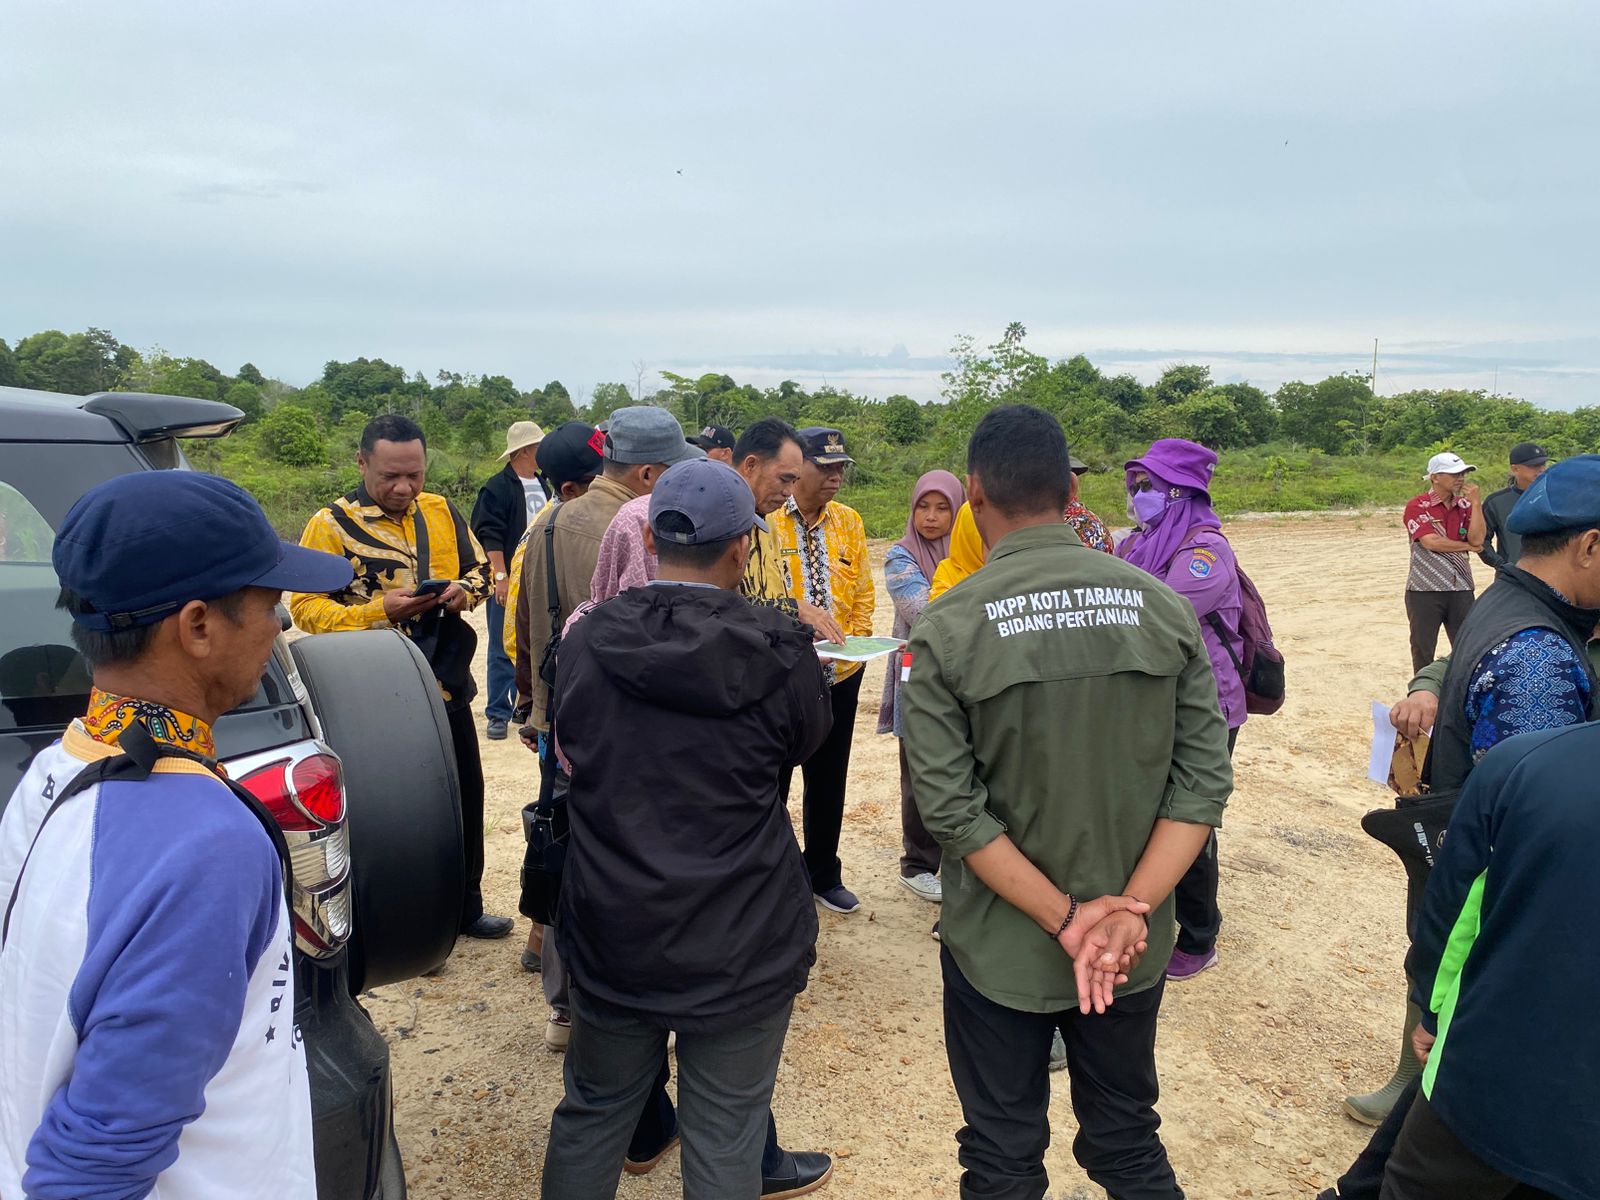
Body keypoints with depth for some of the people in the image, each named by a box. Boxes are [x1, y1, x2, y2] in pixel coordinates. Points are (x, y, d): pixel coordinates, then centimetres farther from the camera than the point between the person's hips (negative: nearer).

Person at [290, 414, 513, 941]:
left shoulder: (442, 512, 6)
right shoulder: (331, 524, -8)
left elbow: (478, 567, 16)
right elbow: (305, 606, -11)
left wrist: (465, 589, -7)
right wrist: (378, 610, -24)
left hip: (446, 685, 5)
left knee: (464, 798, 15)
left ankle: (463, 907, 33)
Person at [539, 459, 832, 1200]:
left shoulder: (587, 641, -6)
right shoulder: (779, 651, -16)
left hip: (611, 935, 3)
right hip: (741, 944, -3)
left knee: (592, 1116, 23)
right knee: (723, 1140, 13)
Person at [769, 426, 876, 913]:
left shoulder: (849, 521, 7)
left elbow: (864, 592, 9)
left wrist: (856, 645, -4)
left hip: (841, 674, 5)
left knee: (829, 780, 16)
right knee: (772, 780, 6)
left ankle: (823, 874, 32)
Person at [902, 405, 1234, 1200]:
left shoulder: (946, 629, -16)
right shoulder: (1162, 608, -7)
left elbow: (952, 809, -18)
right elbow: (1203, 779, -9)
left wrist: (1067, 918, -14)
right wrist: (1130, 912, -12)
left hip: (999, 949, -2)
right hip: (1134, 952, 3)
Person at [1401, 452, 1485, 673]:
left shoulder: (1465, 505, 9)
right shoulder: (1417, 506, -5)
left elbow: (1477, 539, -5)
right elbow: (1431, 542, -16)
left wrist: (1475, 502, -7)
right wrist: (1467, 547, -4)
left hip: (1460, 588, 4)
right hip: (1425, 590, -4)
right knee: (1423, 649, 4)